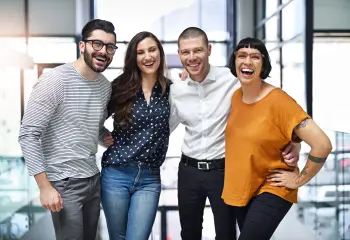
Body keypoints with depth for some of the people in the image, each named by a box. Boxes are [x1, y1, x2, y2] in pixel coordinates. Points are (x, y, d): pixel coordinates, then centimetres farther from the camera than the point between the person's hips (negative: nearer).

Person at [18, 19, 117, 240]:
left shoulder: (106, 86, 6)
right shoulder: (55, 80, -15)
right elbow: (28, 135, -16)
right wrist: (45, 187, -18)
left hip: (94, 179, 7)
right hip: (65, 183, -7)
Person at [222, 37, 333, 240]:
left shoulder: (278, 101, -21)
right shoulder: (235, 96, 0)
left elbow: (322, 144, -26)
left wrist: (300, 179, -16)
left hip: (271, 191, -7)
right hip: (239, 189, 7)